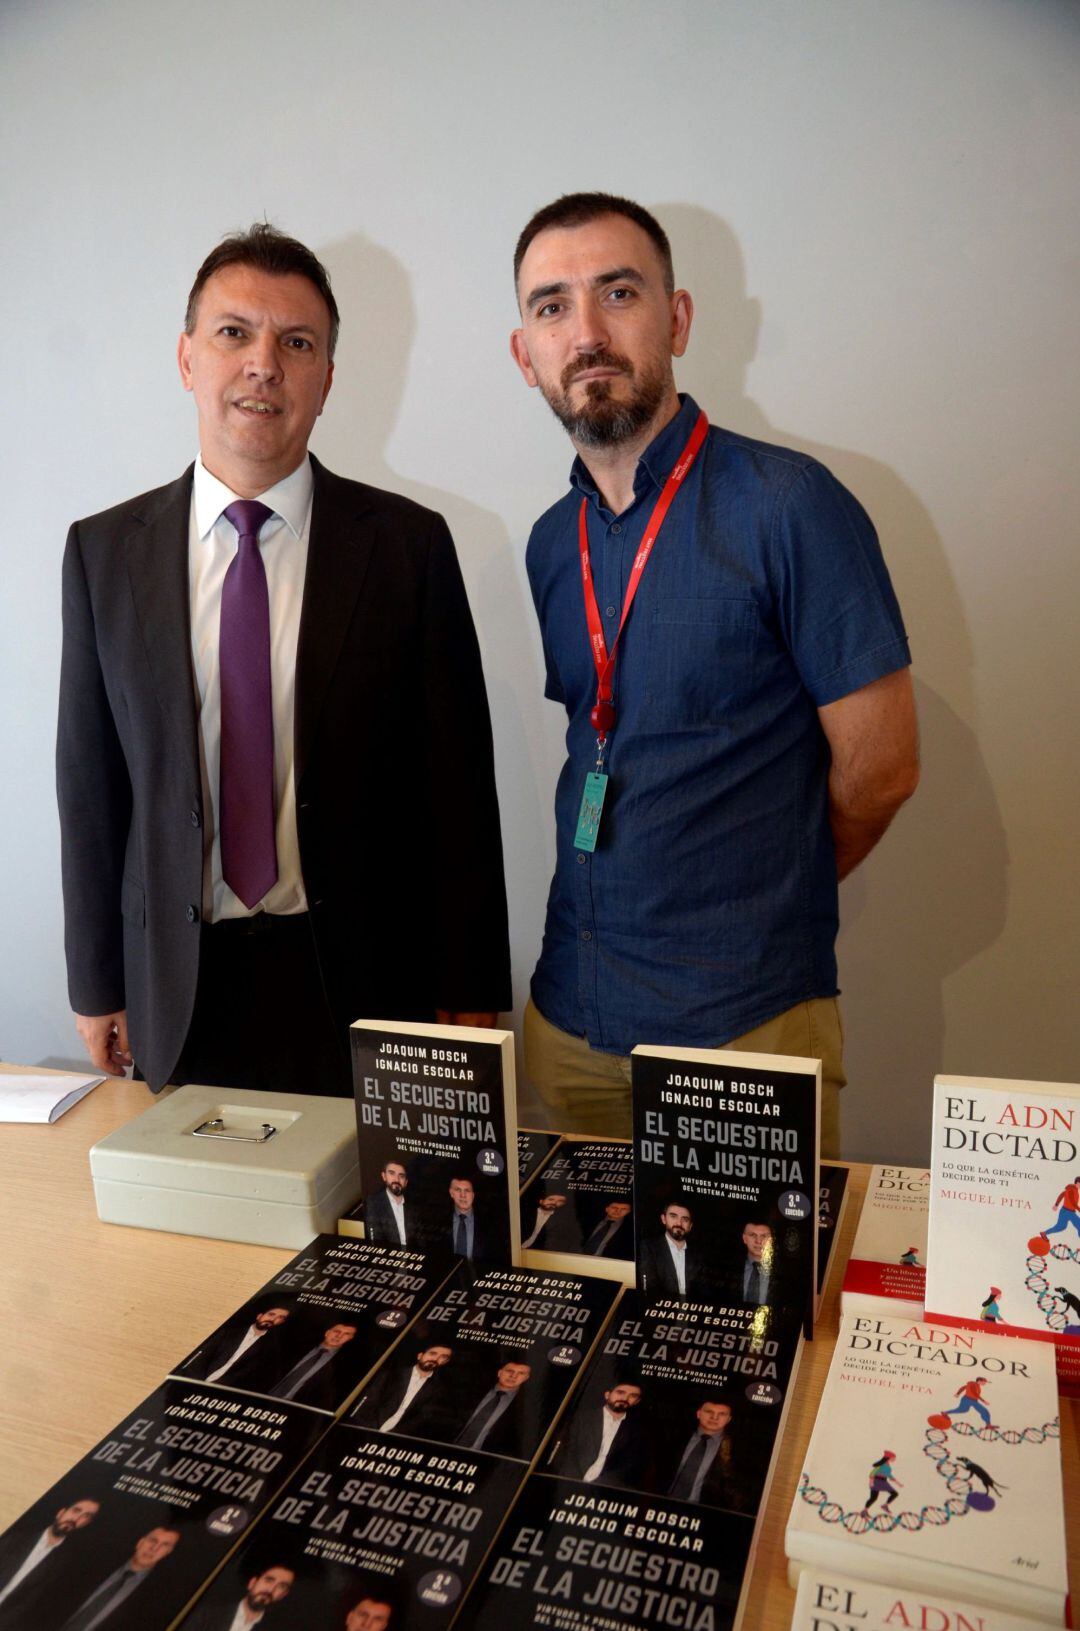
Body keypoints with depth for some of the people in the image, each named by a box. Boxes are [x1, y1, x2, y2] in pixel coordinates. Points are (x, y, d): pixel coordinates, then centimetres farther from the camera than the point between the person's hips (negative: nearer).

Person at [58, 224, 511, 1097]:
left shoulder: (410, 544, -5)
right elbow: (91, 779, 5)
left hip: (362, 982, -1)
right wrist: (97, 983, 6)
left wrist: (472, 998, -4)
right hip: (180, 989, 2)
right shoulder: (104, 551, 2)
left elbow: (458, 783, -5)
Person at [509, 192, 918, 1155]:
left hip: (746, 1026, -5)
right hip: (571, 1012, 6)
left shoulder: (789, 506, -12)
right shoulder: (552, 544, 7)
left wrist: (752, 912, 4)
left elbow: (879, 768, -9)